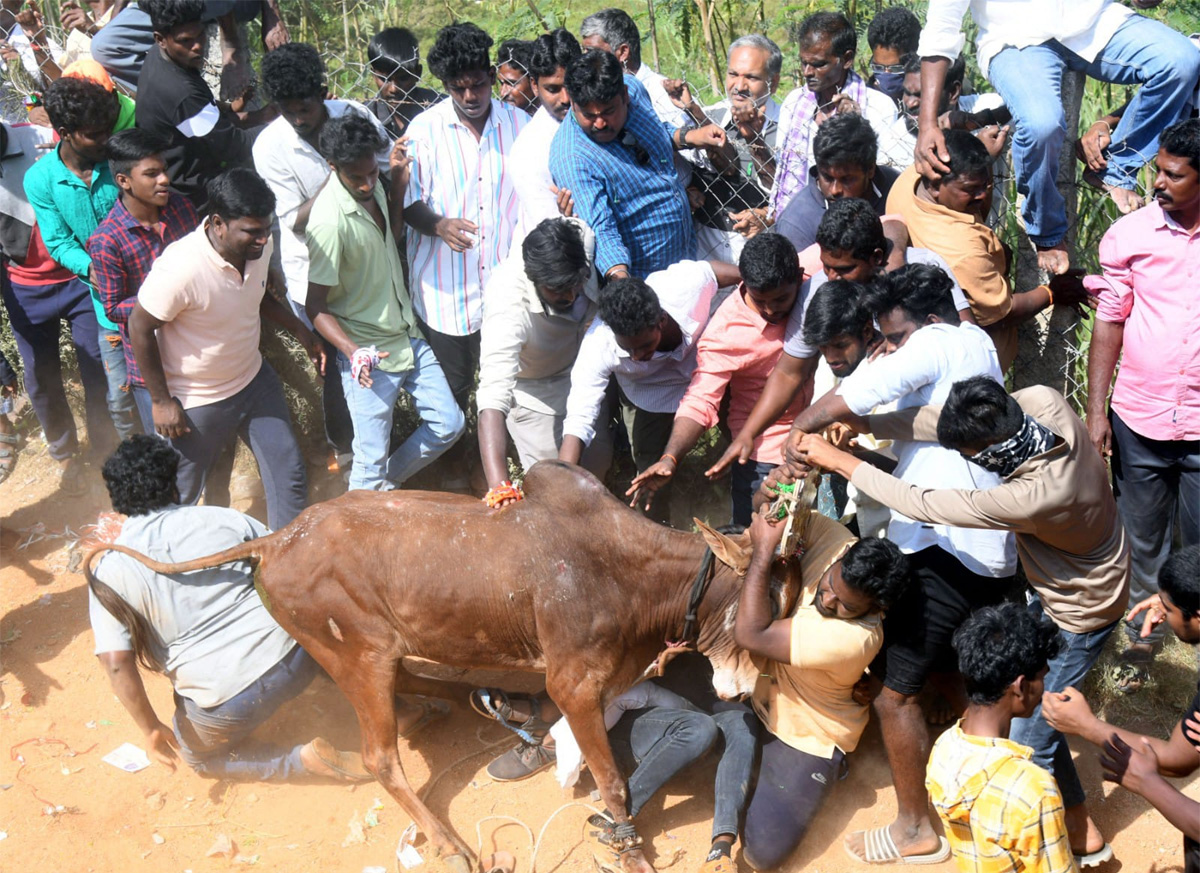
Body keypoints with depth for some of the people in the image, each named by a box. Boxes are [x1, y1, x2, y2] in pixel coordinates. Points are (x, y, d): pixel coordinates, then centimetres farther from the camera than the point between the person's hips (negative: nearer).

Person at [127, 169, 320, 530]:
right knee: (179, 498, 14)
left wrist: (299, 329, 0)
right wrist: (161, 402, -17)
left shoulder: (258, 245, -12)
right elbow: (140, 328, -22)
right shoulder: (181, 268, -33)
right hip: (196, 402, -6)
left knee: (290, 476, 13)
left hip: (254, 379, 6)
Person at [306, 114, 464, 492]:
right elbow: (316, 307, -20)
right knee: (372, 461, 3)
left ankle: (387, 483, 33)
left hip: (408, 336, 8)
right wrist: (353, 352, -34)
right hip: (369, 355, -8)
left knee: (448, 425, 13)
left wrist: (398, 184, 3)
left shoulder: (372, 187, -2)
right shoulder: (330, 220, -25)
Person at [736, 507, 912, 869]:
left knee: (763, 851, -11)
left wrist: (763, 551, -34)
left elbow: (751, 635, -37)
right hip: (761, 699, 7)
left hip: (804, 737, -7)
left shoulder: (854, 637, -38)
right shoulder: (835, 542, -20)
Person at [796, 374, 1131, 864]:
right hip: (1068, 580, 8)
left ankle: (1085, 839, 26)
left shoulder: (1034, 498, -43)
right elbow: (953, 424, -16)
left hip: (1079, 613, -8)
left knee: (1029, 737, 3)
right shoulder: (1042, 400, -25)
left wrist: (837, 460, -26)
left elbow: (922, 506, -34)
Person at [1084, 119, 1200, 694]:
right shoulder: (1130, 234, -3)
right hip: (1138, 422, 1)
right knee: (1143, 544, 16)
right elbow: (1109, 322, 2)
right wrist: (1096, 409, -1)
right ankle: (1141, 644, 34)